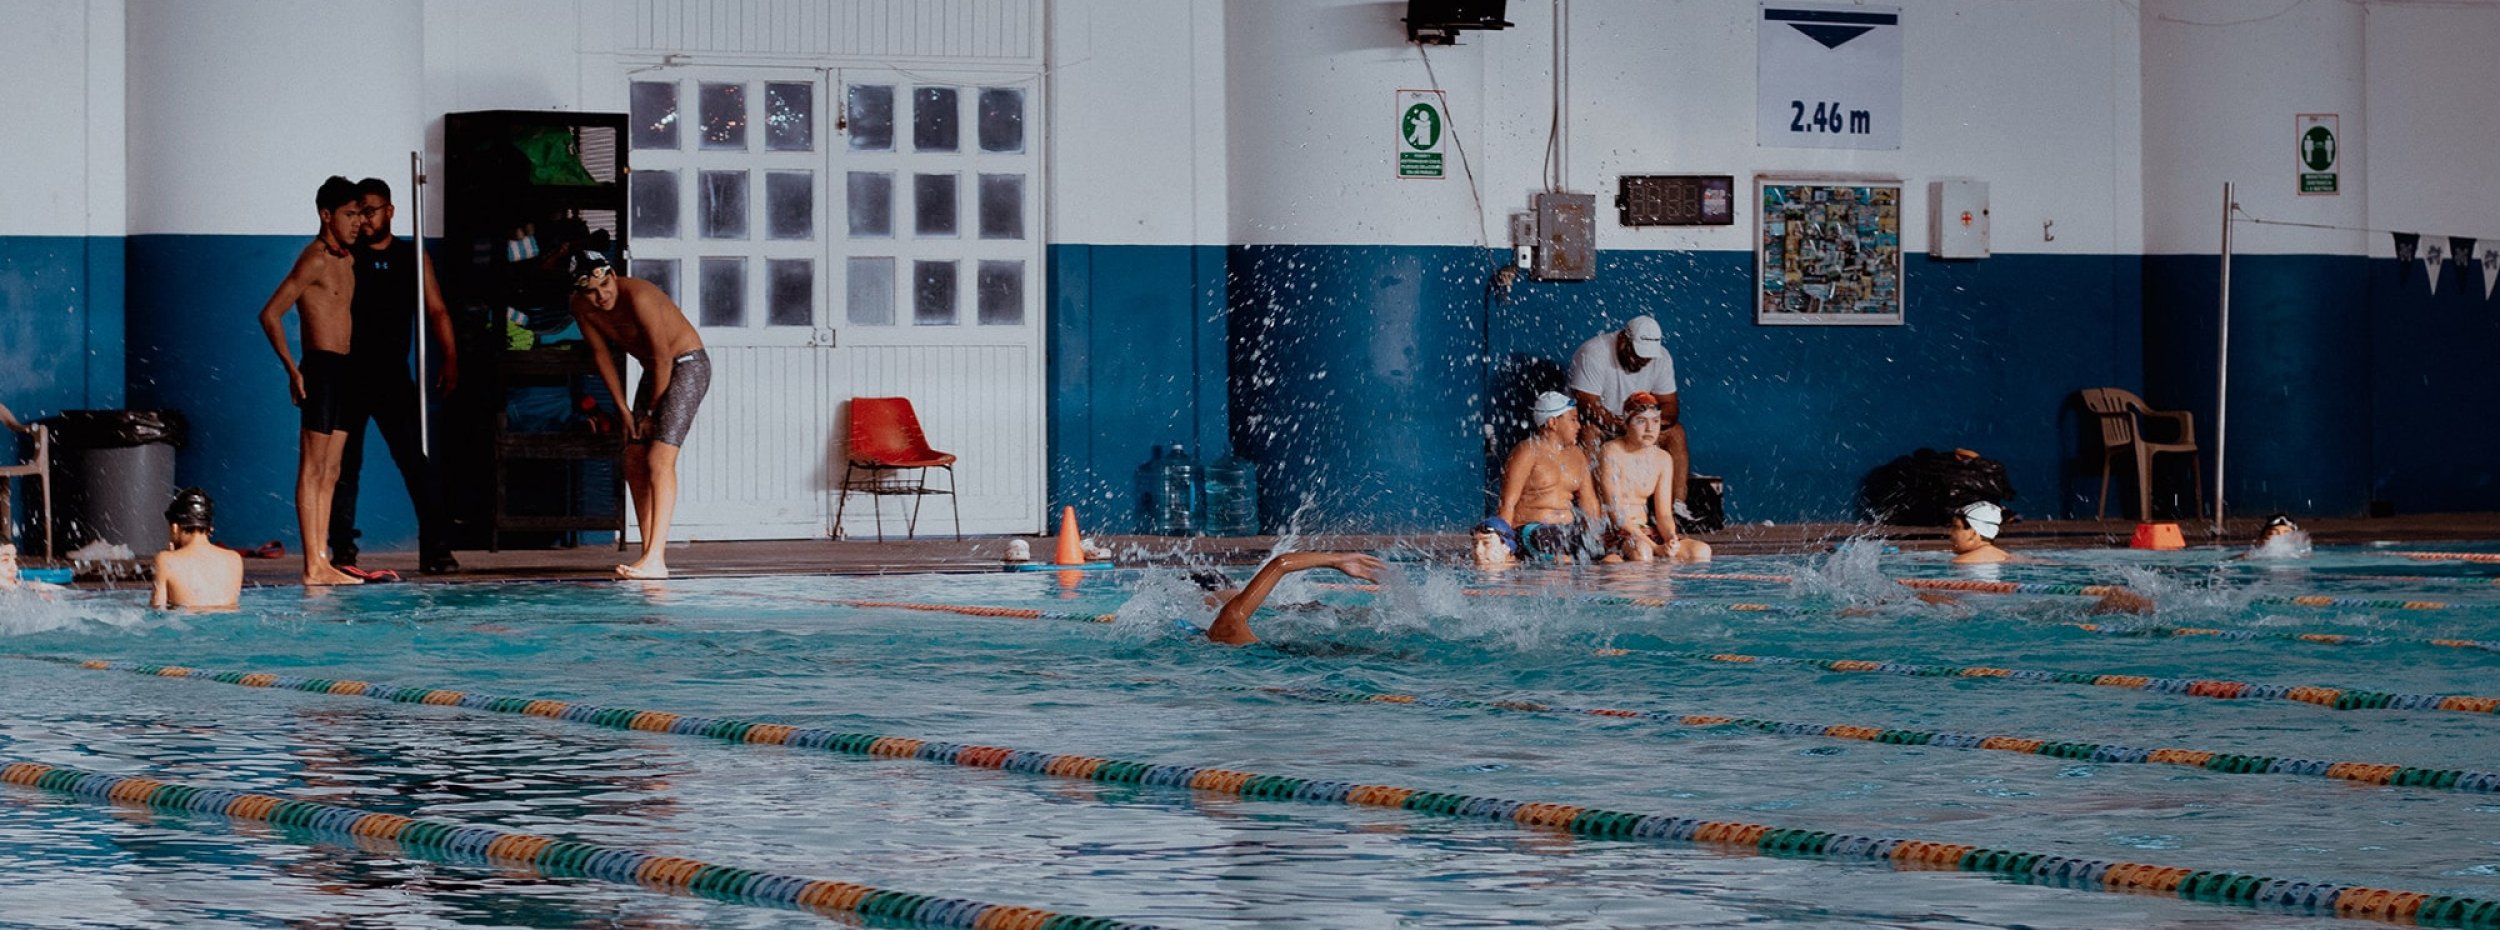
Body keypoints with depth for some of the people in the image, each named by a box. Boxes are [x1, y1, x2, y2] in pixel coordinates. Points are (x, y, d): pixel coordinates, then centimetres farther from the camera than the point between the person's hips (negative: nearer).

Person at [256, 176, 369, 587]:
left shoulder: (347, 259, 17)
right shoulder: (315, 259, -10)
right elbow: (271, 314, -14)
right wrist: (292, 369, -16)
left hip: (342, 369, 9)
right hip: (321, 368, -9)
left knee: (330, 473, 9)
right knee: (313, 469, -8)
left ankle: (323, 561, 11)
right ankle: (313, 567, -9)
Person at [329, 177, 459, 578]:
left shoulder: (412, 256, 10)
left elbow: (436, 311, 10)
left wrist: (450, 358, -3)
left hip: (393, 376, 1)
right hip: (349, 376, -1)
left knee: (418, 462, -5)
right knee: (345, 465, 1)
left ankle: (435, 549, -4)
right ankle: (342, 552, 5)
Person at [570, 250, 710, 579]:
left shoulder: (638, 296, -28)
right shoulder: (582, 308, -6)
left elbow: (663, 356, -24)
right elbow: (602, 355, 6)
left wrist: (652, 412, -15)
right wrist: (624, 411, 3)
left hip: (687, 364, -8)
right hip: (654, 371, 8)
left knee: (660, 459, -19)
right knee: (634, 463, 4)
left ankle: (655, 561, -26)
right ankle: (650, 551, 10)